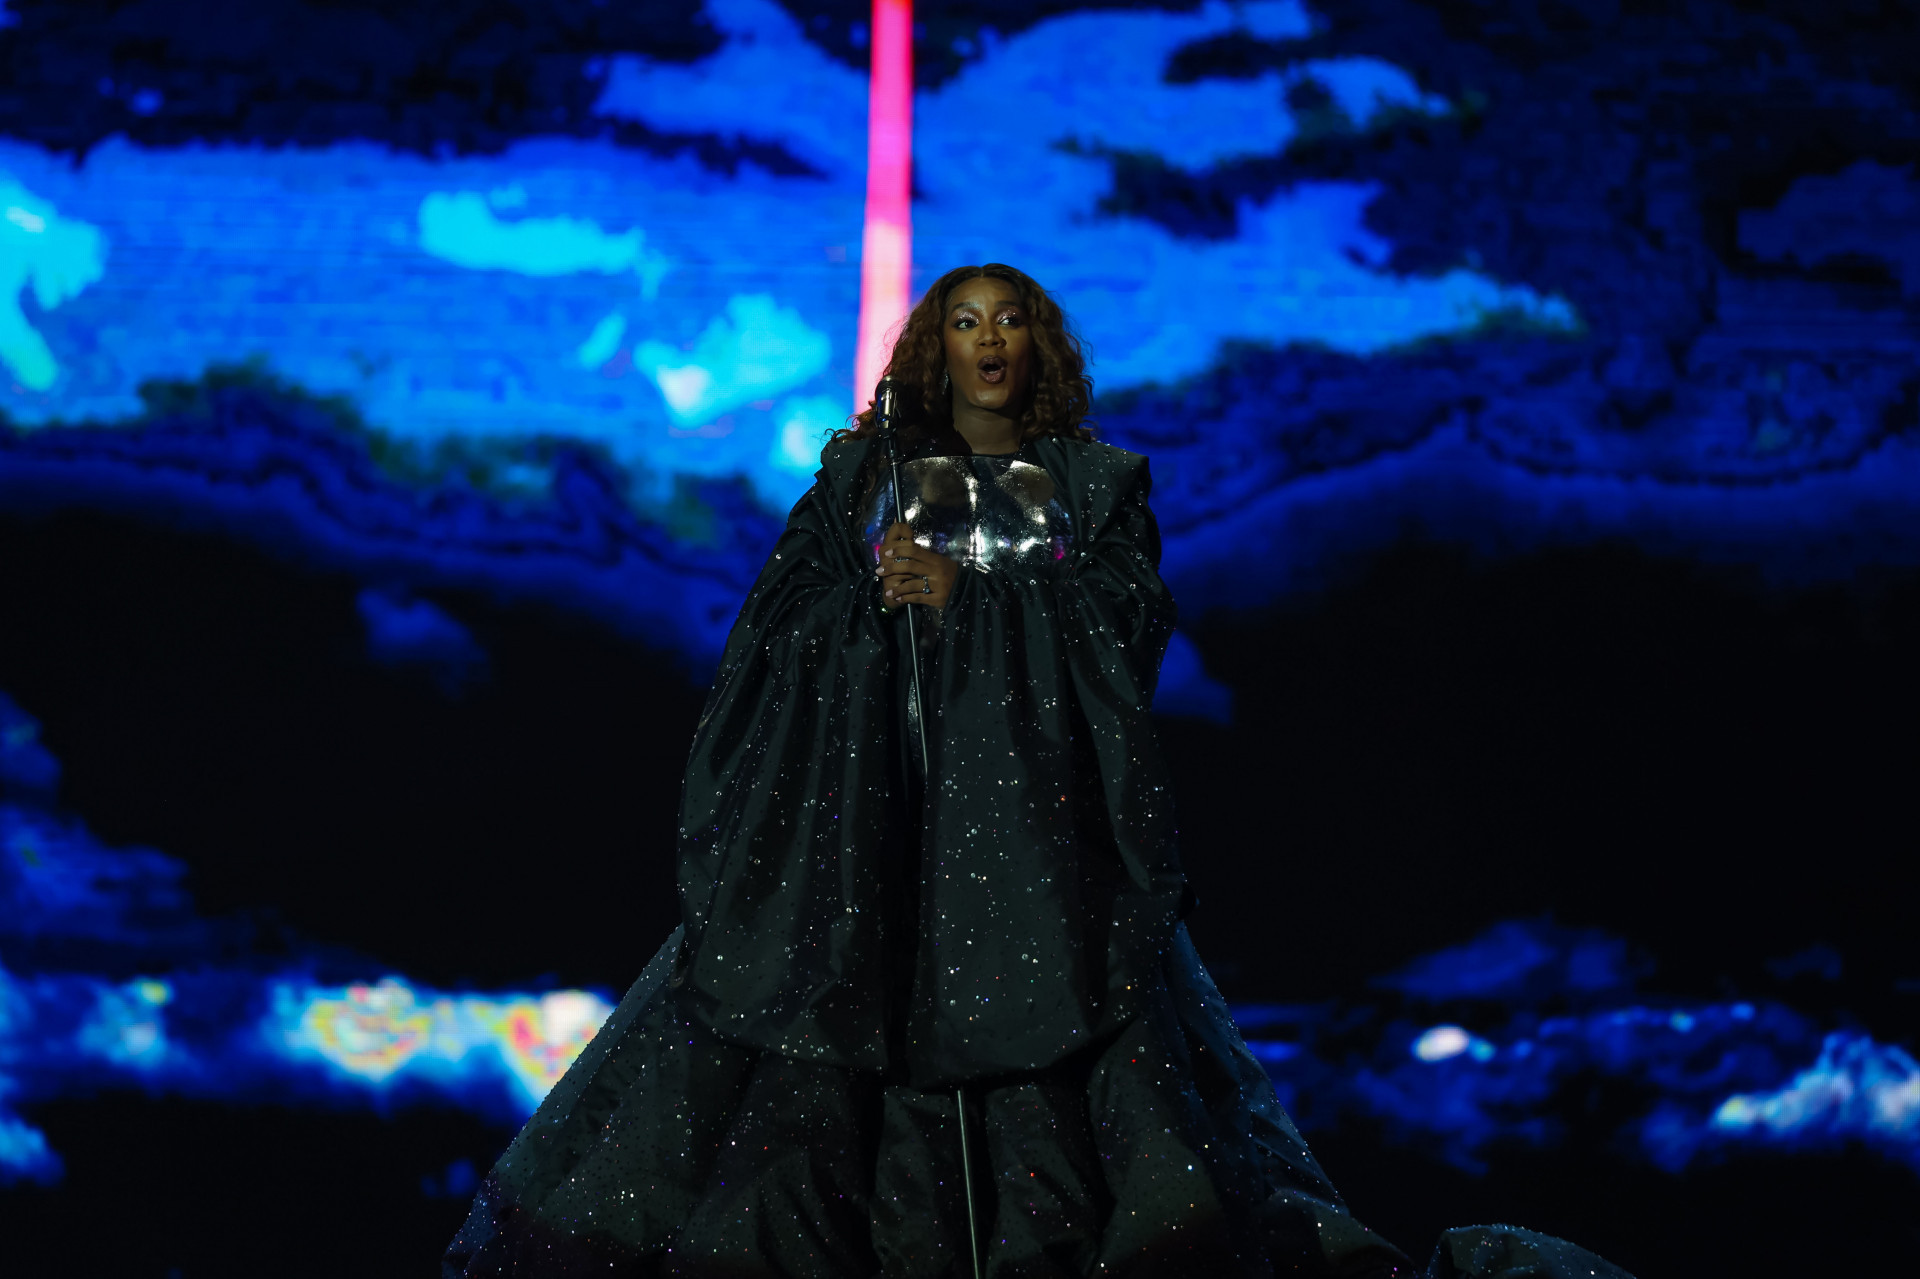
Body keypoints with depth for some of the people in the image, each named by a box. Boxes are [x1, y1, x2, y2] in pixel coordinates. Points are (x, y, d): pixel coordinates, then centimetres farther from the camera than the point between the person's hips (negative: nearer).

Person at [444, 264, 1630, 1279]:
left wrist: (970, 592, -8)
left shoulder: (1098, 482, 14)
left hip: (1030, 799, -1)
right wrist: (873, 595, -8)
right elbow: (784, 617, 11)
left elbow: (1130, 618, -1)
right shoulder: (864, 471, 17)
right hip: (869, 795, 1)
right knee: (843, 999, -9)